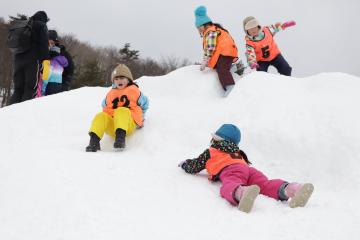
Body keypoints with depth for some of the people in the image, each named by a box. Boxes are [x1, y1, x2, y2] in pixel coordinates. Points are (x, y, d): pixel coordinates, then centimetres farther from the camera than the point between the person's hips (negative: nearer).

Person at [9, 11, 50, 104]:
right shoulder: (41, 26, 3)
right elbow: (44, 44, -10)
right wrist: (46, 61, -16)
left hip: (18, 60, 6)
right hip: (33, 61, -6)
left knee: (18, 90, 7)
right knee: (31, 90, -9)